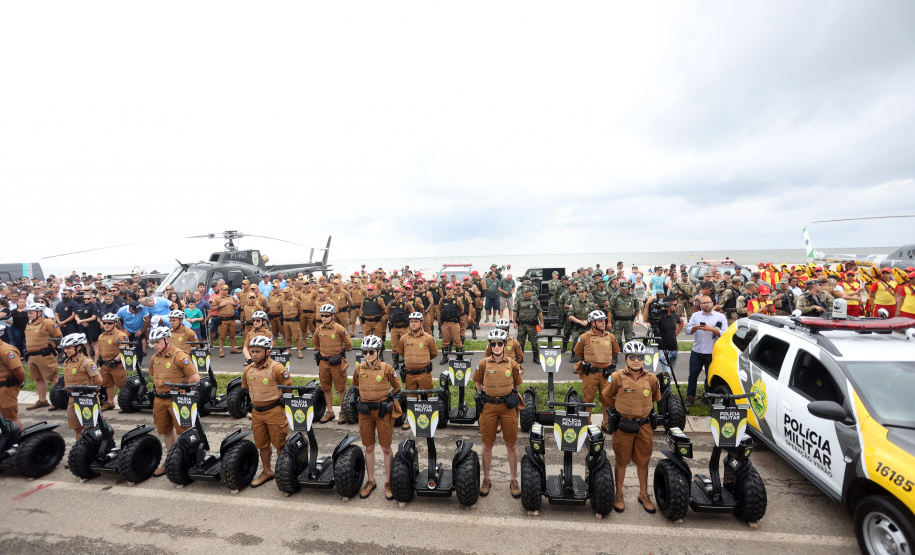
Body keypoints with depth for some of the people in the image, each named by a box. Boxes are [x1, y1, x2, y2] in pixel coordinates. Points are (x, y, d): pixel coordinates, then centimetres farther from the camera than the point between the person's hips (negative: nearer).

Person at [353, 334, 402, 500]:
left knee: (386, 448, 5)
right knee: (369, 448, 13)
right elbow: (355, 386, 18)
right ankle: (370, 481, 29)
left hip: (383, 411, -3)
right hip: (365, 410, 3)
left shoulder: (386, 368, -9)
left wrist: (387, 396, -5)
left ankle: (388, 483, 19)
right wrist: (362, 397, 6)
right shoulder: (359, 368, -1)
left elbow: (397, 387, 5)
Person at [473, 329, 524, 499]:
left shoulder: (512, 364, 1)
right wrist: (484, 396, 6)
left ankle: (514, 481, 21)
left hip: (508, 407, 0)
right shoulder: (483, 364, 1)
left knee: (511, 445, 7)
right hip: (489, 407, 0)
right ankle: (486, 480, 24)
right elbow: (478, 383, 14)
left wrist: (512, 397, 3)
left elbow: (517, 385, 13)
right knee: (487, 445, 8)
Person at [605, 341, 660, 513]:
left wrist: (643, 409, 9)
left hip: (644, 426, 2)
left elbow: (655, 398, 16)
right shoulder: (617, 377, -9)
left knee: (643, 461, 15)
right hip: (623, 426, -2)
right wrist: (622, 408, 6)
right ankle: (619, 495, 26)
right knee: (622, 461, 9)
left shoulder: (651, 378, -1)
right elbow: (607, 396, 5)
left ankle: (643, 494, 33)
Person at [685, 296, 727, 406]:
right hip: (696, 351, 2)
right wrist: (696, 327, -14)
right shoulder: (695, 316, 11)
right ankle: (690, 397, 13)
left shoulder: (720, 317, 3)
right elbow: (688, 330, 5)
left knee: (710, 376, 8)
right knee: (693, 375, 5)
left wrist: (711, 329, -18)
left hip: (712, 353, -2)